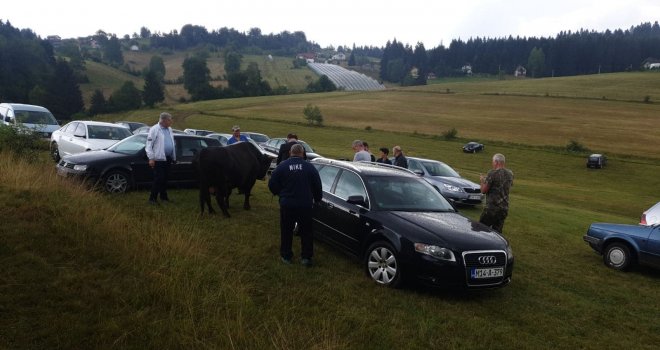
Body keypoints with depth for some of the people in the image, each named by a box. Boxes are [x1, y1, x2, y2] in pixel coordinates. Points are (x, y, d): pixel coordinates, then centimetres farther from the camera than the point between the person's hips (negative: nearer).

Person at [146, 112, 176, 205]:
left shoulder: (169, 129, 12)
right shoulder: (154, 129, -9)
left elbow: (173, 143, 17)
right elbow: (149, 145, -11)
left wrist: (174, 157, 15)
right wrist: (151, 158, -14)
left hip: (168, 158, 7)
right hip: (159, 159, -6)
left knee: (165, 178, 14)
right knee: (158, 179, -6)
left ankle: (163, 196, 24)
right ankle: (152, 198, 3)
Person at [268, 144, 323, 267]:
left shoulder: (282, 166, -6)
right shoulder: (310, 167, -5)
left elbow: (272, 184, -4)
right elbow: (317, 186, -1)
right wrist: (317, 199, 17)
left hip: (287, 205, 0)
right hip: (305, 205, 0)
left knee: (286, 231, 14)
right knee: (306, 232, 13)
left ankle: (286, 256, 22)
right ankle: (306, 257, 16)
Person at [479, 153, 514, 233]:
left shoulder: (492, 173, -13)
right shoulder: (510, 174, 7)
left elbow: (483, 190, -12)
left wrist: (483, 180, 7)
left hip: (492, 207, -7)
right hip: (504, 208, 7)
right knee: (497, 232, 10)